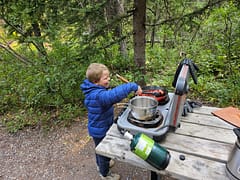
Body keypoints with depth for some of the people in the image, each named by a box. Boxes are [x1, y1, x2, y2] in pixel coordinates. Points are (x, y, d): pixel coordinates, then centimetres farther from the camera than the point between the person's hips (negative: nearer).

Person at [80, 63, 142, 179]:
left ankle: (100, 164, 60)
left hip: (97, 128, 9)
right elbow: (114, 94, -55)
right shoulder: (98, 95, -38)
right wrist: (133, 86, -49)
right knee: (104, 151, 16)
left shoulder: (93, 91, -5)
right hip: (100, 130, -9)